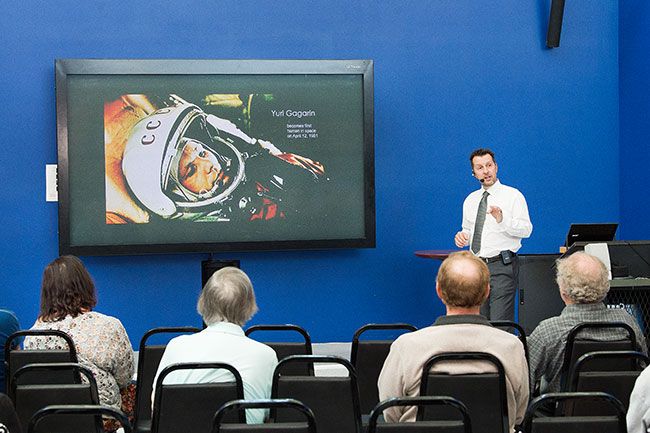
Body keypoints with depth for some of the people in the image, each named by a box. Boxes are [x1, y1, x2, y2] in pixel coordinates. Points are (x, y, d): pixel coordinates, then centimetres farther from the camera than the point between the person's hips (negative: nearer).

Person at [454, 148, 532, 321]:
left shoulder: (513, 195, -2)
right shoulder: (470, 200, 16)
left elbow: (526, 229, -11)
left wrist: (502, 220, -27)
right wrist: (462, 236, 3)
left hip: (502, 267, -6)